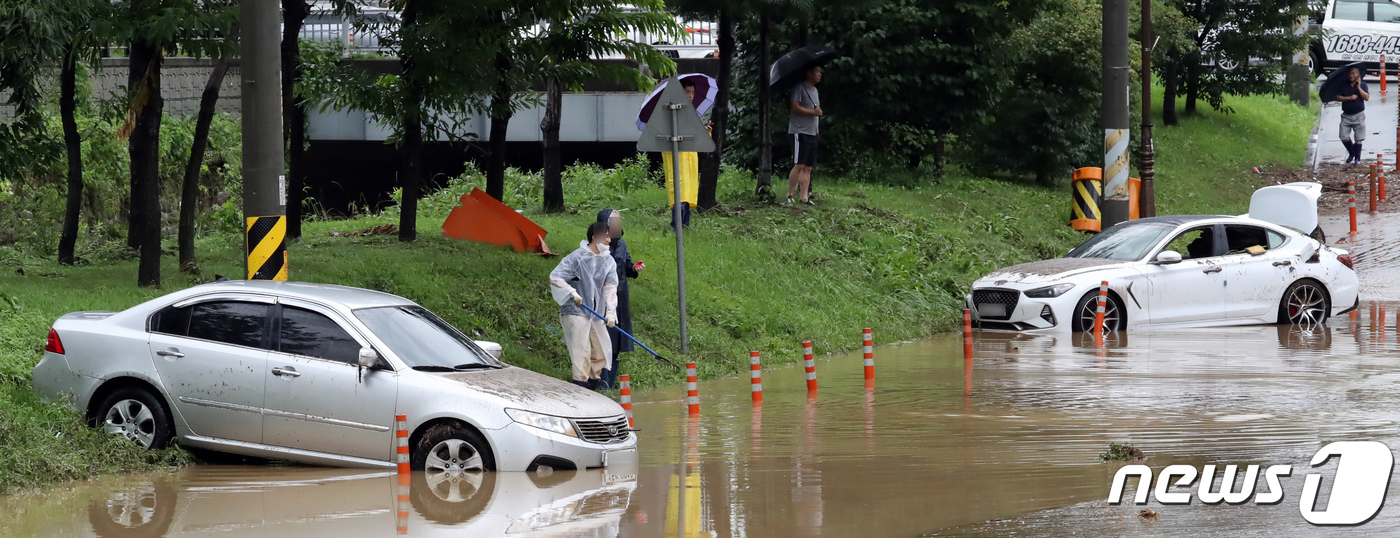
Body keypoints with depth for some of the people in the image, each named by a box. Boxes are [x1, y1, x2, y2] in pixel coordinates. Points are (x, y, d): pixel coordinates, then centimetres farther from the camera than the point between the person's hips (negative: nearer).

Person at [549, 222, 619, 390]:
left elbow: (610, 287, -2)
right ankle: (580, 381, -8)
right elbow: (555, 277, -14)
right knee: (581, 348, -13)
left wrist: (610, 311, -14)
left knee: (601, 348, 12)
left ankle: (594, 379, 30)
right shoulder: (577, 257, -13)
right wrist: (572, 293, -23)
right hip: (575, 312, -7)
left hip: (596, 312, 7)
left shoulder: (609, 261, 4)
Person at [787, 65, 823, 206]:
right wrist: (813, 112, -15)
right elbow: (795, 107, -16)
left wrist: (817, 129, 15)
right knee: (799, 165, -13)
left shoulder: (814, 90, 20)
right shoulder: (800, 88, -7)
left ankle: (804, 197, 3)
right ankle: (789, 195, -6)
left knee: (808, 168, 4)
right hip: (800, 132, -8)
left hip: (812, 133, 8)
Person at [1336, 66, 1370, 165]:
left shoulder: (1363, 85, 2)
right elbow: (1338, 97, 3)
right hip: (1346, 115, 2)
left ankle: (1357, 159, 6)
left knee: (1358, 138, -4)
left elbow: (1367, 97, -10)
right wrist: (1349, 98, -10)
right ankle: (1351, 153, 22)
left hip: (1358, 115, -2)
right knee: (1344, 137, -3)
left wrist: (1359, 87, -15)